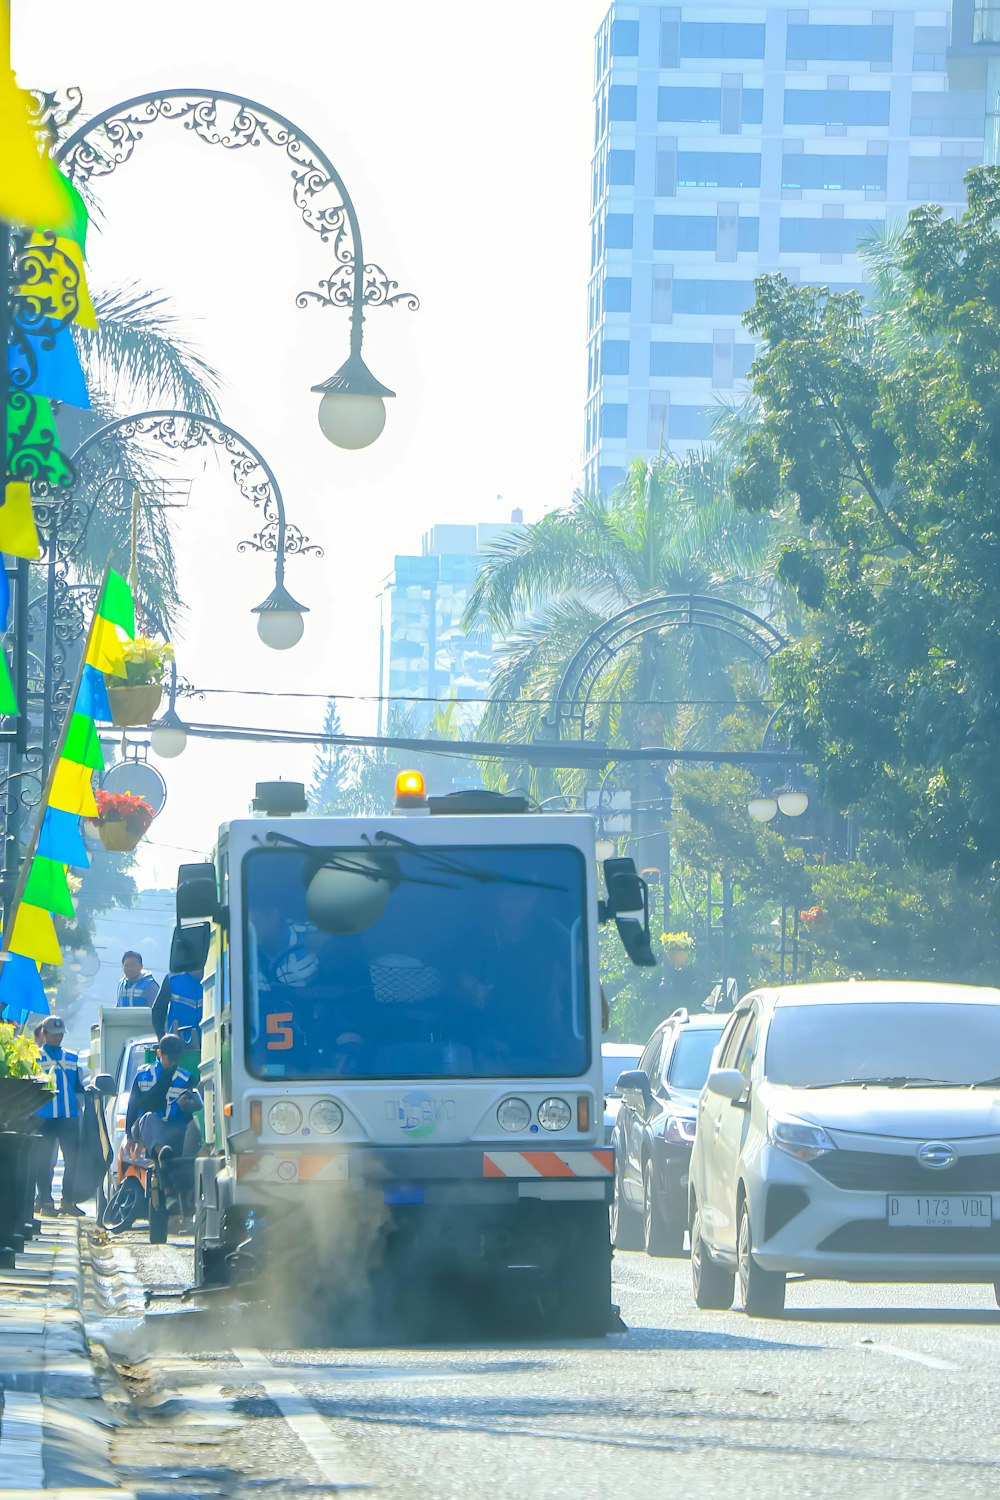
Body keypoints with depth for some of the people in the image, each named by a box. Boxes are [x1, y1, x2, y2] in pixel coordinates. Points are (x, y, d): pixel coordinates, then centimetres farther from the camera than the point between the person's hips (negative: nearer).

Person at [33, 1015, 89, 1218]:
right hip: (44, 1117, -3)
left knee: (73, 1159, 1)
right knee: (44, 1161, -1)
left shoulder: (72, 1058, 17)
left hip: (69, 1117, 4)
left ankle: (69, 1201, 9)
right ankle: (45, 1202, 4)